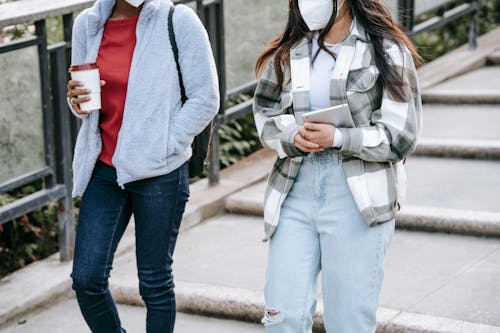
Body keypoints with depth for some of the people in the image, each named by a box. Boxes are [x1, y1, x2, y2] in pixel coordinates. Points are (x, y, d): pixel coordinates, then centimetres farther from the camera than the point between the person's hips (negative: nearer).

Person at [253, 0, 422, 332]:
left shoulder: (386, 51, -3)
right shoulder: (289, 52, 9)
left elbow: (401, 136, -6)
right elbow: (265, 111, 16)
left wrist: (339, 137, -18)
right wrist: (293, 136, -5)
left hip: (358, 201, -4)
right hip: (295, 195, 4)